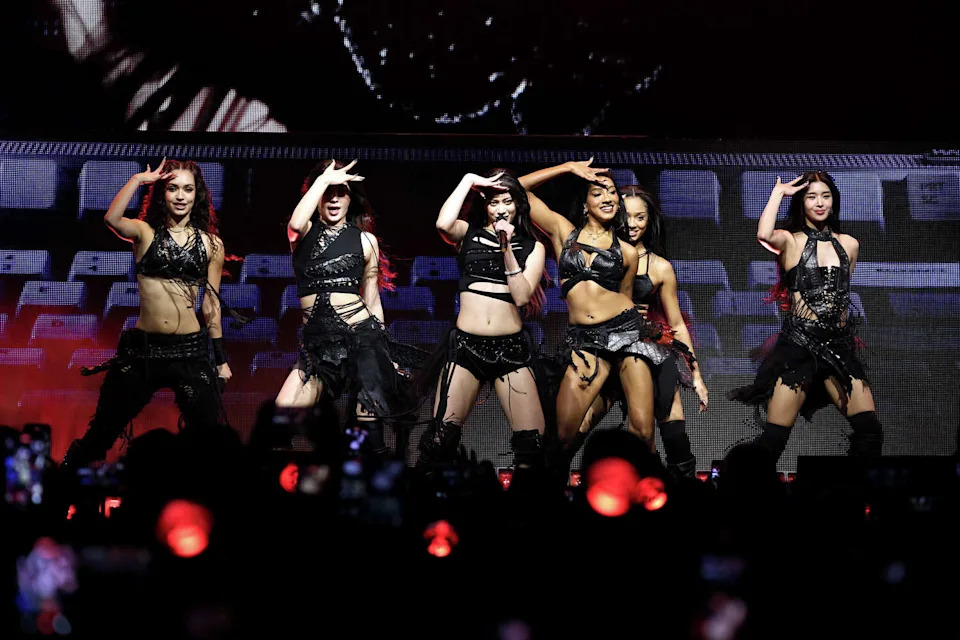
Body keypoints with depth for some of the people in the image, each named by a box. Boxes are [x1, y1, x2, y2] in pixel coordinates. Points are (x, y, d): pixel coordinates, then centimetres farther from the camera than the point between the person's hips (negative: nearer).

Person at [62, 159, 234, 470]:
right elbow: (111, 219, -21)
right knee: (102, 431, 9)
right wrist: (139, 179, -17)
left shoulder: (211, 243, 6)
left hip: (191, 350, 1)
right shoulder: (145, 232, 2)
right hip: (142, 347, 0)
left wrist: (221, 359, 12)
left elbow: (211, 303, 10)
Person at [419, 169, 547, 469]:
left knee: (533, 442, -10)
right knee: (441, 436, -12)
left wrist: (507, 248, -9)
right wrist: (468, 180, -5)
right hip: (465, 344, -1)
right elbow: (443, 224, -14)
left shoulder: (532, 247, 11)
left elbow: (522, 296, -3)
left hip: (511, 347, 1)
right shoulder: (469, 233, 10)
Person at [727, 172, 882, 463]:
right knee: (774, 439, -8)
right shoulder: (791, 241, 1)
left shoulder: (849, 244, 13)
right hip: (798, 344, -4)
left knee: (870, 431, -8)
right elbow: (764, 236, -21)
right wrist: (779, 191, -11)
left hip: (839, 346, 4)